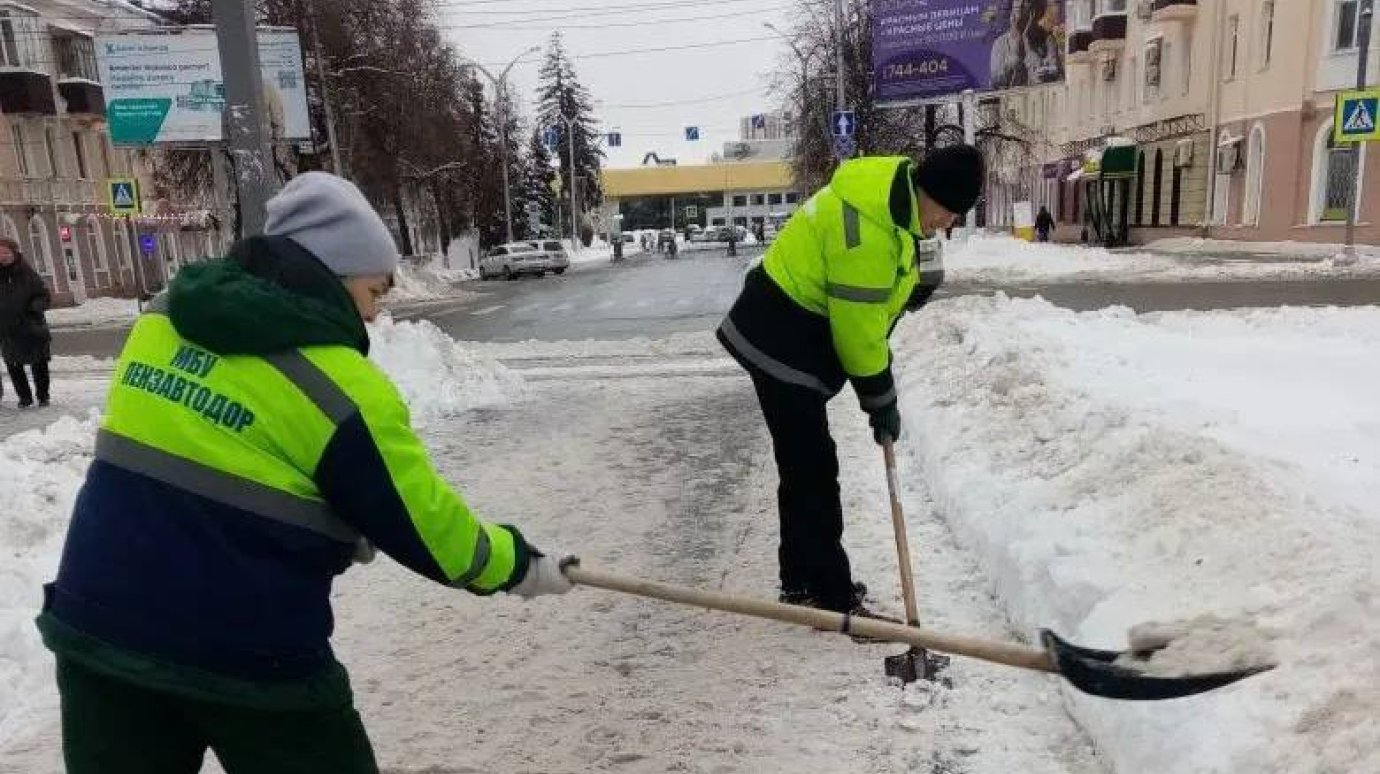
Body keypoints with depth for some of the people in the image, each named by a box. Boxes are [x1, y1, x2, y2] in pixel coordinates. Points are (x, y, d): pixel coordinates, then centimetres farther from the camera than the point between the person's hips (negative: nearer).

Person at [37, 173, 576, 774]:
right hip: (246, 653, -6)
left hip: (97, 621, 6)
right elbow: (423, 526, -11)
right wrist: (519, 565, 7)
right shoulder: (340, 386, -17)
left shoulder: (163, 321, 4)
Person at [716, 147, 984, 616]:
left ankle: (802, 581, 30)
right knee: (813, 470, -6)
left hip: (790, 338, 11)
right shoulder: (869, 227, -27)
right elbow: (856, 326, -22)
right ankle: (832, 598, 3)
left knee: (804, 467, 17)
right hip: (781, 346, -11)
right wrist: (882, 401, -12)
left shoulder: (893, 196, 5)